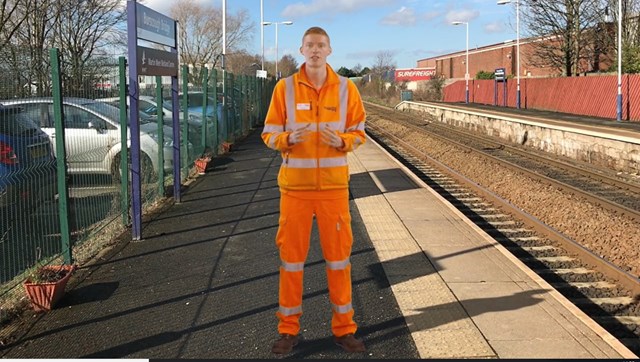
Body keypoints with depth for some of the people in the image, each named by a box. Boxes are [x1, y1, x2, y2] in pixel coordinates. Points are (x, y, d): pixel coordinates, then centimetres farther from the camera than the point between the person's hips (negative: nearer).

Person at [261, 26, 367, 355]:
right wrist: (289, 138, -19)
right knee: (291, 256, 6)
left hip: (333, 185, 1)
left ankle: (343, 327, 21)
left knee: (338, 255, 7)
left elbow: (358, 133, 6)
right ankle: (288, 328, 20)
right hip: (295, 184, 0)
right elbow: (269, 135, 2)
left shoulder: (346, 88, 1)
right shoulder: (284, 87, -1)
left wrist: (342, 141, -16)